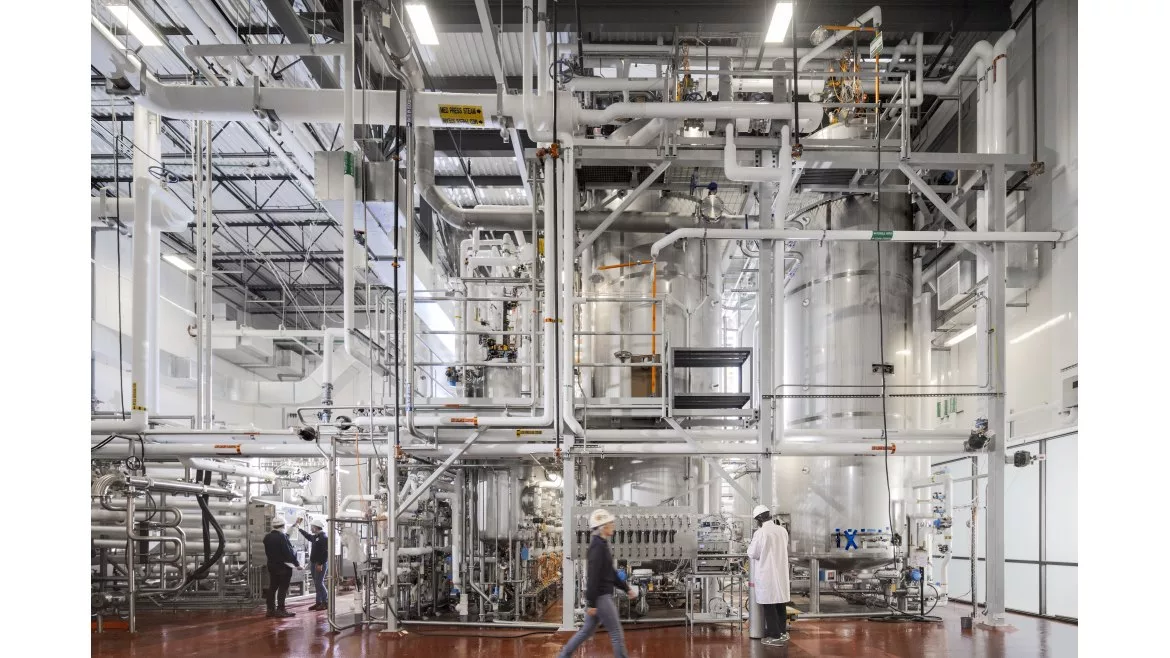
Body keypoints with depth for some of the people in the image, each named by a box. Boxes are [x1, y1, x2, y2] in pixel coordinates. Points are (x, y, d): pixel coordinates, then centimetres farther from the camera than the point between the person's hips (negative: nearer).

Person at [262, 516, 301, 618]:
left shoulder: (267, 537, 7)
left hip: (272, 566, 8)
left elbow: (267, 552, 14)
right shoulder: (282, 537, -18)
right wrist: (297, 564, -13)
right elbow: (289, 552, -19)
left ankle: (271, 609, 13)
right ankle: (280, 610, -5)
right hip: (283, 567, -8)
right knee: (283, 588, -4)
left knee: (272, 587, 11)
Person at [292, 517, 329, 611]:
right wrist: (298, 528, 46)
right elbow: (307, 535, 37)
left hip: (320, 564, -9)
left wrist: (320, 564, -26)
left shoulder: (323, 538, -15)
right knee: (316, 584, 11)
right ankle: (319, 602, 15)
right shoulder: (314, 537, 13)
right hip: (314, 563, 9)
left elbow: (325, 552, -22)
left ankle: (325, 603, -7)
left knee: (319, 583, -11)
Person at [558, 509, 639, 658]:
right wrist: (591, 603, -22)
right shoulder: (597, 546, -18)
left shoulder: (602, 544, 13)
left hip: (603, 595, 10)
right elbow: (593, 576, -21)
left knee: (587, 630, 16)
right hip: (600, 597, -10)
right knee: (616, 633, -2)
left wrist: (626, 588, 22)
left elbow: (610, 573, 21)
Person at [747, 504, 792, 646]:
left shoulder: (760, 533, -16)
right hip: (781, 573, 6)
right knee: (781, 604, 15)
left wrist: (750, 546, 10)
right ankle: (783, 632, 23)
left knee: (768, 605, 1)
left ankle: (775, 636, 2)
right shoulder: (782, 530, 2)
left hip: (766, 574, -6)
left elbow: (753, 553, -10)